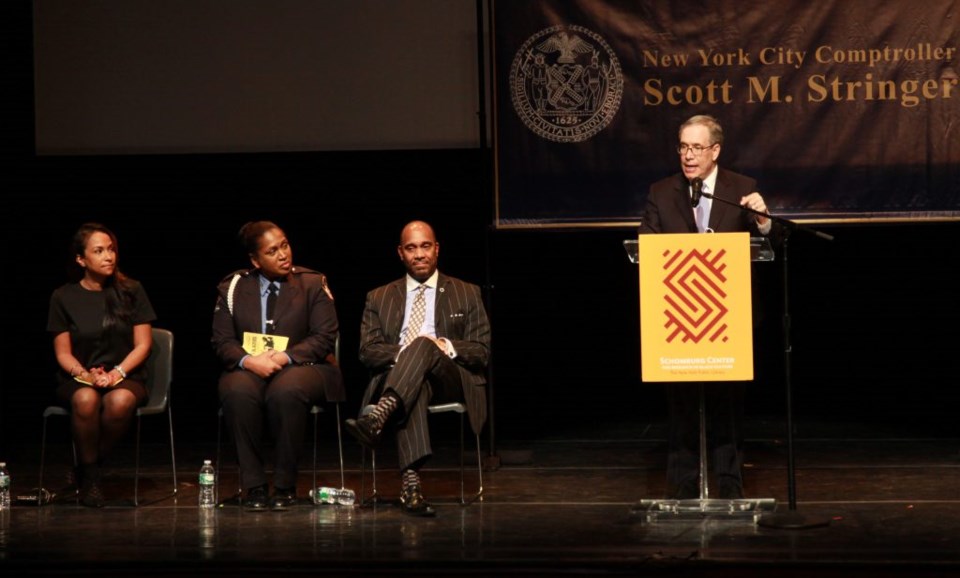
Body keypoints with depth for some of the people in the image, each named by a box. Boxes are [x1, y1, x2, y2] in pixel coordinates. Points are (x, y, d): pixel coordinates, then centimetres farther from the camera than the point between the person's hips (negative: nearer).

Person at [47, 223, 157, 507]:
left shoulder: (131, 291, 5)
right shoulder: (63, 297, 4)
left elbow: (142, 345, 4)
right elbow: (63, 353, 5)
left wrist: (117, 372, -12)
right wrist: (85, 375, -15)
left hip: (126, 378, 0)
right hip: (77, 379, 0)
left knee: (120, 400, -37)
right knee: (86, 399, -38)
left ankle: (89, 469, -13)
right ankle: (89, 475, -17)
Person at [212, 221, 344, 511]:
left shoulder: (313, 284, 6)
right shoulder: (233, 288, 10)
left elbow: (324, 337, -2)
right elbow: (222, 340, 4)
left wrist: (285, 357, -17)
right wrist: (248, 360, -18)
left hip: (300, 367, -1)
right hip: (248, 367, 2)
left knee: (286, 392, -39)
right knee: (237, 392, -36)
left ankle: (285, 485, -25)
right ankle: (254, 485, -27)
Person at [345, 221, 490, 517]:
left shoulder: (467, 294, 20)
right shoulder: (378, 298, 22)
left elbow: (481, 351, 11)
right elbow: (367, 351, 10)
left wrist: (447, 347, -9)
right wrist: (401, 353, -11)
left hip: (450, 379, 0)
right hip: (395, 377, 0)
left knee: (422, 344, -36)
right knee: (416, 387, -41)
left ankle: (377, 418, -60)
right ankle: (410, 481, -59)